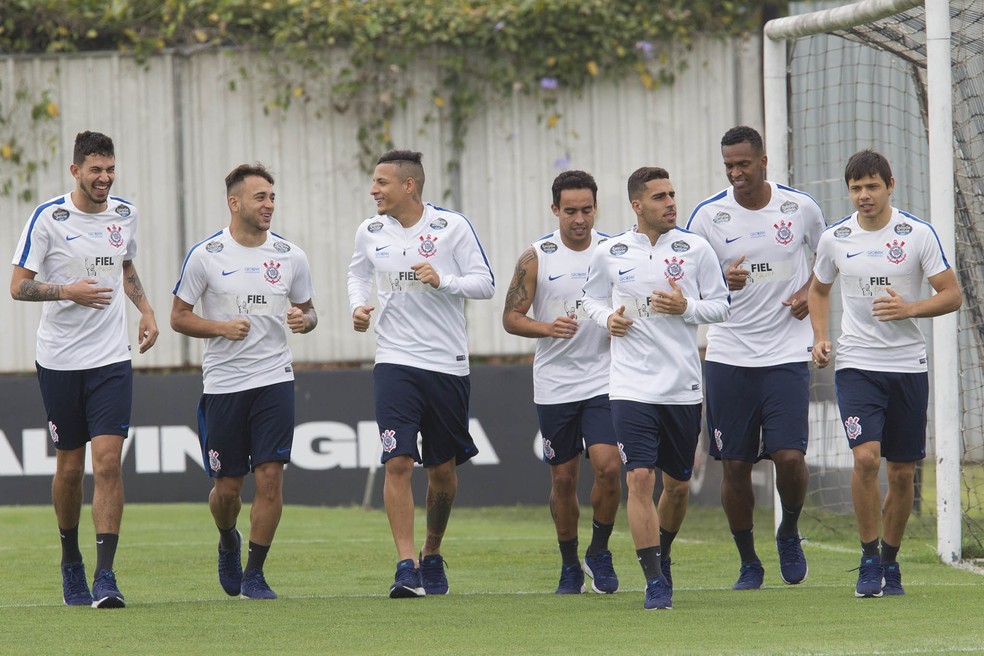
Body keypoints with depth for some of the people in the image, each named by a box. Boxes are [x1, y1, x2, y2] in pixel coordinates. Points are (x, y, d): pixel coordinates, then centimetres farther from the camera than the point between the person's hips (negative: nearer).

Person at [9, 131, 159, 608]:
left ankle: (105, 577, -13)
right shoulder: (48, 218, -6)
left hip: (111, 359, 2)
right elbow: (18, 285, -7)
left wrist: (146, 311, 11)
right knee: (69, 465, 6)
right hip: (59, 360, -2)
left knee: (108, 462, -11)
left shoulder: (125, 215, 8)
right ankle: (71, 561, 28)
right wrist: (68, 291, -21)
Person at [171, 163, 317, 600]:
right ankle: (229, 544, 37)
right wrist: (222, 327, -16)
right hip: (223, 384, -1)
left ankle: (254, 572, 2)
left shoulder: (290, 256, 4)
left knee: (270, 477, -10)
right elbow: (179, 317, 1)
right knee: (226, 487, 5)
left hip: (274, 380, 1)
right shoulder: (205, 256, -3)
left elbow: (307, 309, 17)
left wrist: (304, 319, -7)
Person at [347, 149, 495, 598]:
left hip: (447, 364, -1)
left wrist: (443, 281, -19)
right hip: (395, 361, 1)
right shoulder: (370, 232, 4)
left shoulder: (452, 226, -5)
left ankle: (432, 556, 30)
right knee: (398, 462, -14)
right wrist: (358, 306, 5)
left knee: (443, 469, 9)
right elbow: (358, 273, 24)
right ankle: (407, 566, -15)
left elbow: (485, 283, -3)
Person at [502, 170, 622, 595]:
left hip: (604, 381, 0)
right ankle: (569, 566, 22)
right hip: (555, 386, 0)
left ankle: (599, 553, 6)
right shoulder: (536, 258, -3)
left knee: (608, 467, -15)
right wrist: (549, 328, -19)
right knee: (563, 479, 6)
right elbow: (511, 317, -2)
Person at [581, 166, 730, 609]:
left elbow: (721, 305, 6)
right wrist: (607, 318, -3)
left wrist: (686, 308, -13)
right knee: (639, 478, -14)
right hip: (632, 386, -1)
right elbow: (591, 297, 19)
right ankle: (655, 581, -10)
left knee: (678, 483, 10)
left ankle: (660, 553, 37)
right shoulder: (608, 254, 3)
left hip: (683, 386, 1)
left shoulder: (695, 249, 1)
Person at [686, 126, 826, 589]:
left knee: (789, 455, -13)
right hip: (728, 357, 1)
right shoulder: (708, 216, -2)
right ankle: (748, 564, 17)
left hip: (786, 355, -1)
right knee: (734, 465, 2)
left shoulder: (800, 208, 1)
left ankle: (790, 534, 17)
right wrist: (722, 282, -19)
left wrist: (809, 292, 1)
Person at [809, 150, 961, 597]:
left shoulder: (918, 235, -3)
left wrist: (909, 308, -17)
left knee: (902, 472, 4)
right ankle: (869, 560, -6)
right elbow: (819, 289, 21)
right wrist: (820, 338, 5)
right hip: (856, 364, 0)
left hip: (908, 364, 0)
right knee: (866, 456, -18)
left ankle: (890, 560, 22)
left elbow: (952, 295, 0)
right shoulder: (834, 238, 3)